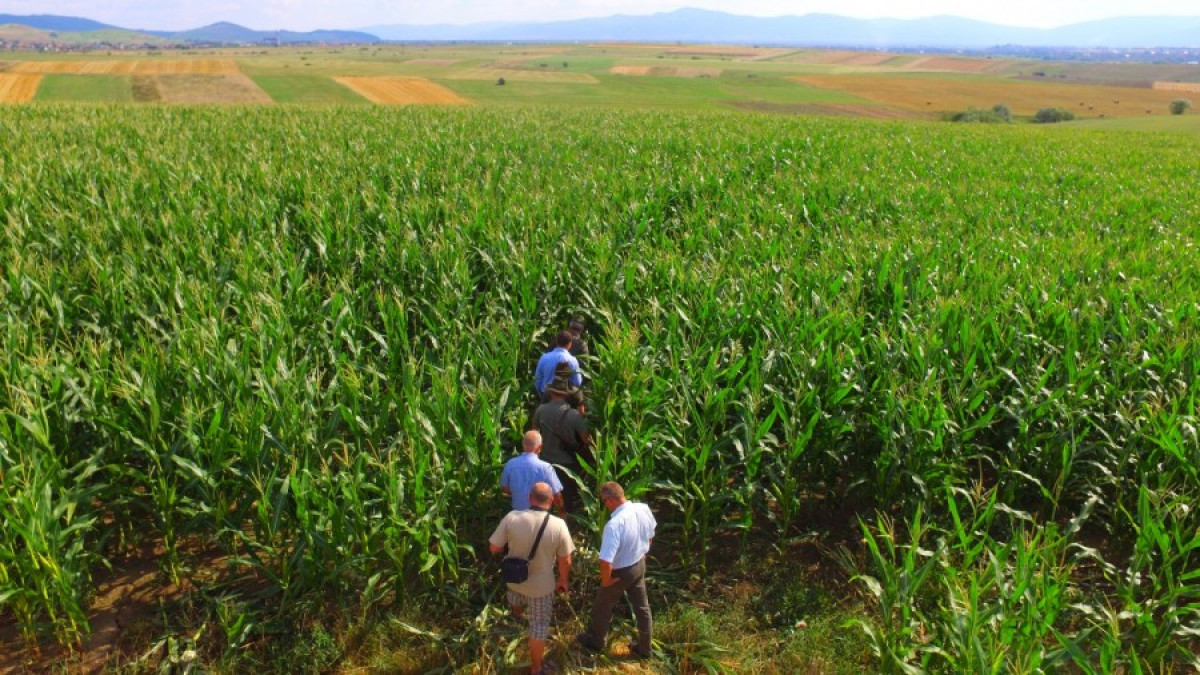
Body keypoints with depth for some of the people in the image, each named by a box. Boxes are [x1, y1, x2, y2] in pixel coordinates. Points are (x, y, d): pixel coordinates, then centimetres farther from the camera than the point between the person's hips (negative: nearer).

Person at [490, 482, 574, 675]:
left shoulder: (511, 518, -23)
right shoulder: (558, 525, -24)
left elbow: (493, 548, -12)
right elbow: (565, 561, -12)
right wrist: (564, 581, 7)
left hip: (515, 580, 3)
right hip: (542, 585, -3)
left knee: (516, 607, 37)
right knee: (539, 627, 18)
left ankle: (517, 618, 70)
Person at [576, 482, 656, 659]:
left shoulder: (614, 524, -38)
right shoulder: (644, 509, -16)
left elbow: (606, 562, -37)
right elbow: (650, 537, 3)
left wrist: (605, 580, -17)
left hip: (620, 572, -6)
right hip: (640, 565, 6)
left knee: (602, 607, 21)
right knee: (642, 607, 23)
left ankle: (596, 642, 45)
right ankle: (644, 647, 41)